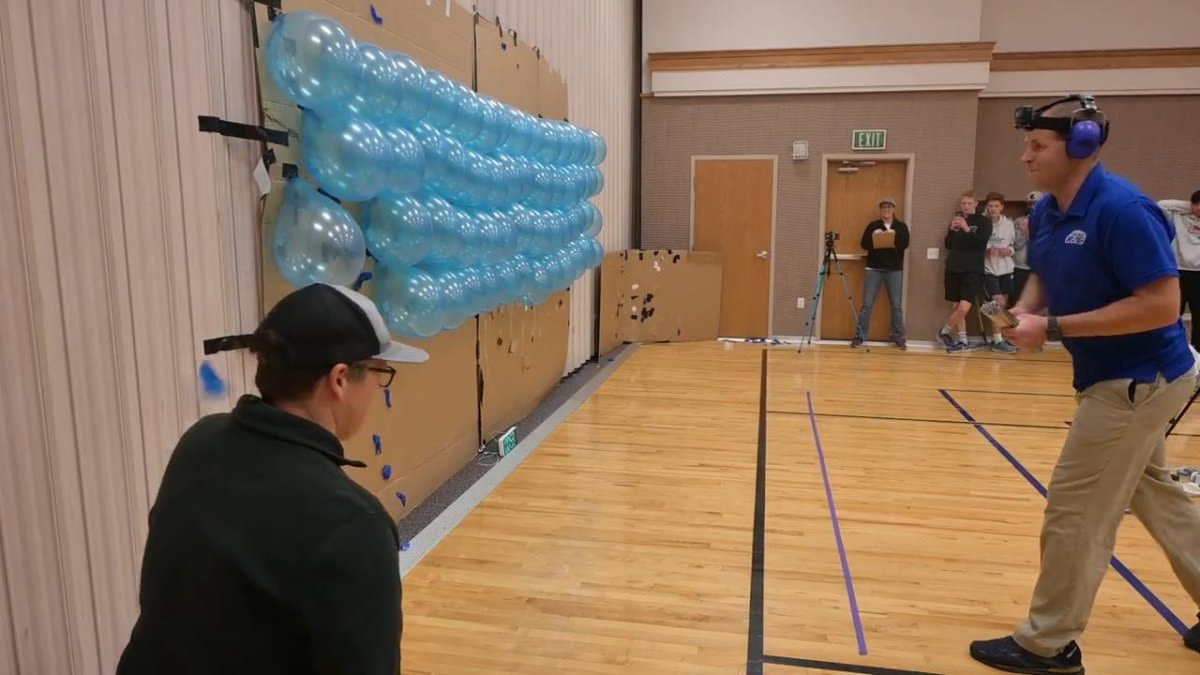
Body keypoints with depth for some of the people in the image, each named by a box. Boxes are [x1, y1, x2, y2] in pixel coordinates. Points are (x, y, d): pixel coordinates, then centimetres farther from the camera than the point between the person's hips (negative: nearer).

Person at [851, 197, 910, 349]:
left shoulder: (902, 226, 7)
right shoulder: (872, 226, 8)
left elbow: (904, 244, -8)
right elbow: (864, 244, -3)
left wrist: (892, 239, -23)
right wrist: (874, 238, -20)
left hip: (895, 270, 0)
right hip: (874, 269, 0)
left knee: (896, 305, 5)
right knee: (867, 304, -2)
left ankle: (899, 337, 14)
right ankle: (860, 336, 3)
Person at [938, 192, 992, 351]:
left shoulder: (983, 222, 1)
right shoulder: (955, 220, 12)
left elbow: (982, 243, -12)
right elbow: (948, 245, 9)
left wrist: (967, 230, -26)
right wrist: (952, 230, -8)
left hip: (973, 271, -4)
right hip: (954, 269, 4)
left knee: (964, 308, -15)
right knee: (957, 307, 5)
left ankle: (945, 331, 6)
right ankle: (962, 340, 15)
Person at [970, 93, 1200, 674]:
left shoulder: (1122, 209, -25)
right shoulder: (1046, 212, 2)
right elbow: (1044, 276, 16)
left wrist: (1052, 328, -27)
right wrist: (1026, 308, -7)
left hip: (1139, 378, -10)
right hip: (1118, 377, 10)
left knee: (1074, 511, -3)